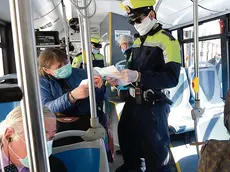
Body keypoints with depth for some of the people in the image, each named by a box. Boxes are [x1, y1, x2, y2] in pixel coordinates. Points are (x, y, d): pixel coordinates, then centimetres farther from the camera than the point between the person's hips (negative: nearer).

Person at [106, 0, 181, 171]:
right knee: (127, 138, 23)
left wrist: (139, 76, -31)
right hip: (133, 101, 8)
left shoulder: (167, 40, -12)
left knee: (156, 148, 8)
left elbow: (172, 78, -23)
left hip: (154, 105, -8)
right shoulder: (137, 42, 14)